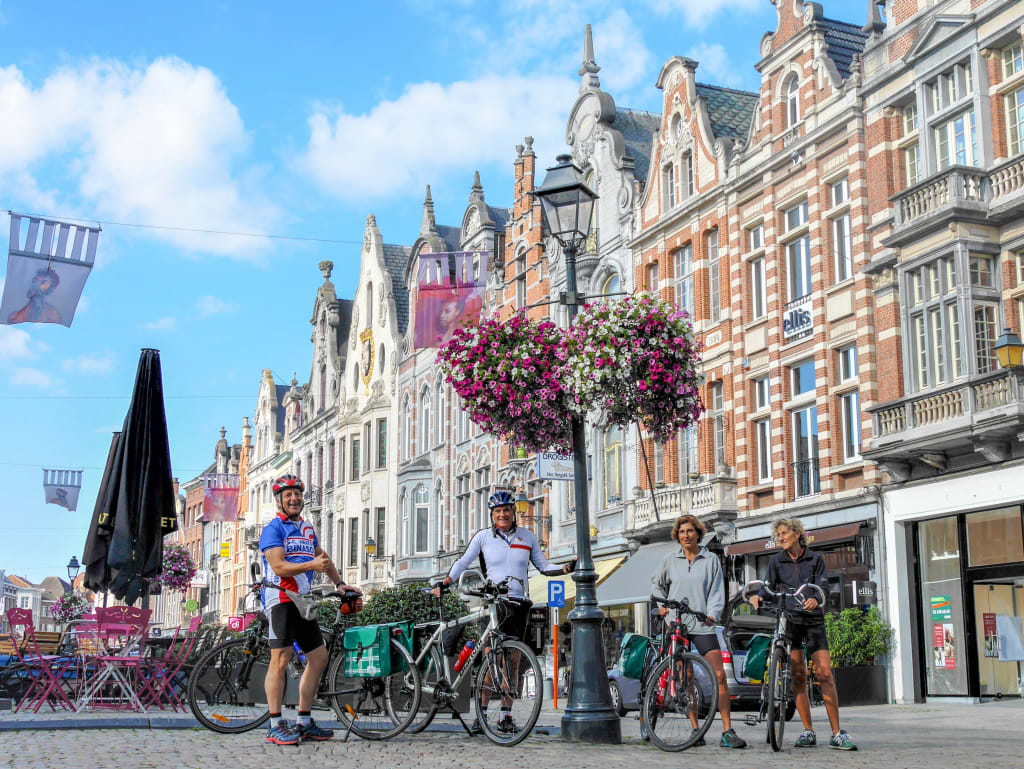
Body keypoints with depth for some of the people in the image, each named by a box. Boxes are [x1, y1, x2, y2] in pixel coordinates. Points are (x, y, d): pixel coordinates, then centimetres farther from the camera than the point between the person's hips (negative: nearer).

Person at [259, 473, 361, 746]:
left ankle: (304, 723, 13)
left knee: (319, 657, 6)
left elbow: (322, 558, 33)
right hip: (280, 599, -8)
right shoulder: (273, 529, -5)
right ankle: (275, 726, -8)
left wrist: (339, 583, 24)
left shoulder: (307, 528, 19)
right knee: (281, 660, -11)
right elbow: (278, 567, -17)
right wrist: (312, 565, -28)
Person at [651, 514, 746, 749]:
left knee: (719, 676, -11)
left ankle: (727, 732, -9)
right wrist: (660, 605, 6)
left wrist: (712, 615, -14)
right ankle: (695, 730, 10)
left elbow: (717, 592, 2)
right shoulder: (670, 560, 8)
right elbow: (656, 584, 23)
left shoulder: (711, 560, 6)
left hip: (703, 626, -1)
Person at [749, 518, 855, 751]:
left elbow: (823, 587, -6)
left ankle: (837, 734, -8)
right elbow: (769, 587, -2)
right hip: (788, 619, 1)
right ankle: (808, 732, 6)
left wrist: (815, 599, -28)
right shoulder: (776, 561, 9)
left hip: (813, 619, -1)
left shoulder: (815, 559, 6)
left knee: (824, 672, -10)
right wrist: (758, 597, -25)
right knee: (797, 675, -2)